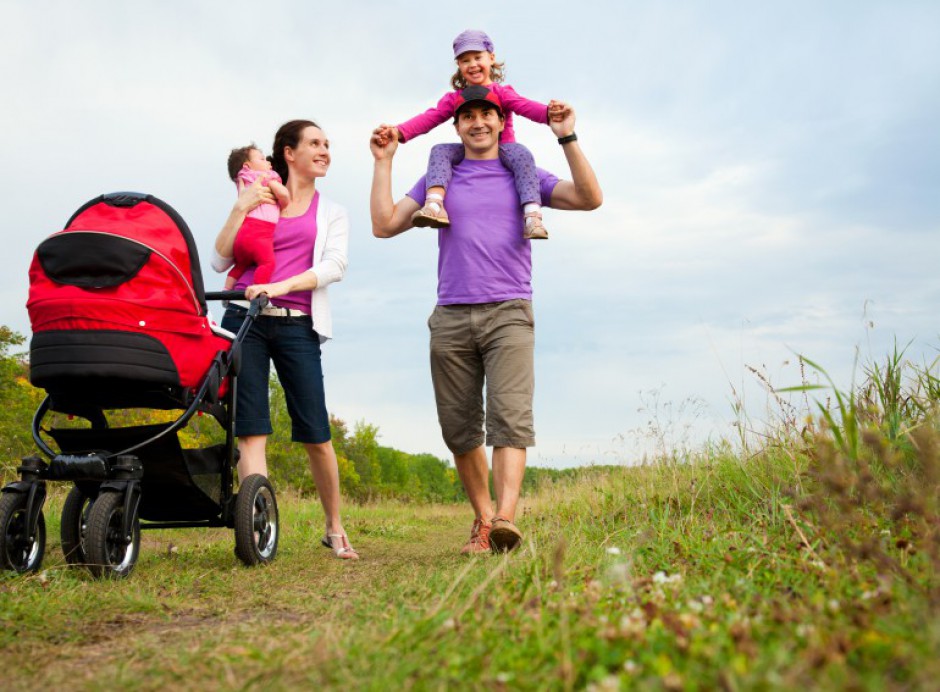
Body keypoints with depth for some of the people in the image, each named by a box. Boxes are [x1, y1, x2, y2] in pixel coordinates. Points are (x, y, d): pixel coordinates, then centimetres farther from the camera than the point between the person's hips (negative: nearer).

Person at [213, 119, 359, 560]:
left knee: (315, 433, -3)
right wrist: (240, 209, -1)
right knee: (250, 428, -7)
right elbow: (220, 262, 10)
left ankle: (334, 530, 13)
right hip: (245, 320, 0)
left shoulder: (332, 213, 18)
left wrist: (281, 286, -15)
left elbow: (334, 267, -1)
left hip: (297, 326, 0)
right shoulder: (259, 203, 17)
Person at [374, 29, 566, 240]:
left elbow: (525, 106, -17)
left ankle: (533, 217, -45)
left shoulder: (501, 92, 1)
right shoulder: (454, 98, 11)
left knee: (522, 155, -33)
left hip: (502, 149, -3)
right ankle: (435, 205, -43)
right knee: (440, 151, -20)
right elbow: (430, 118, -1)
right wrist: (400, 131, -19)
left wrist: (548, 111, -41)